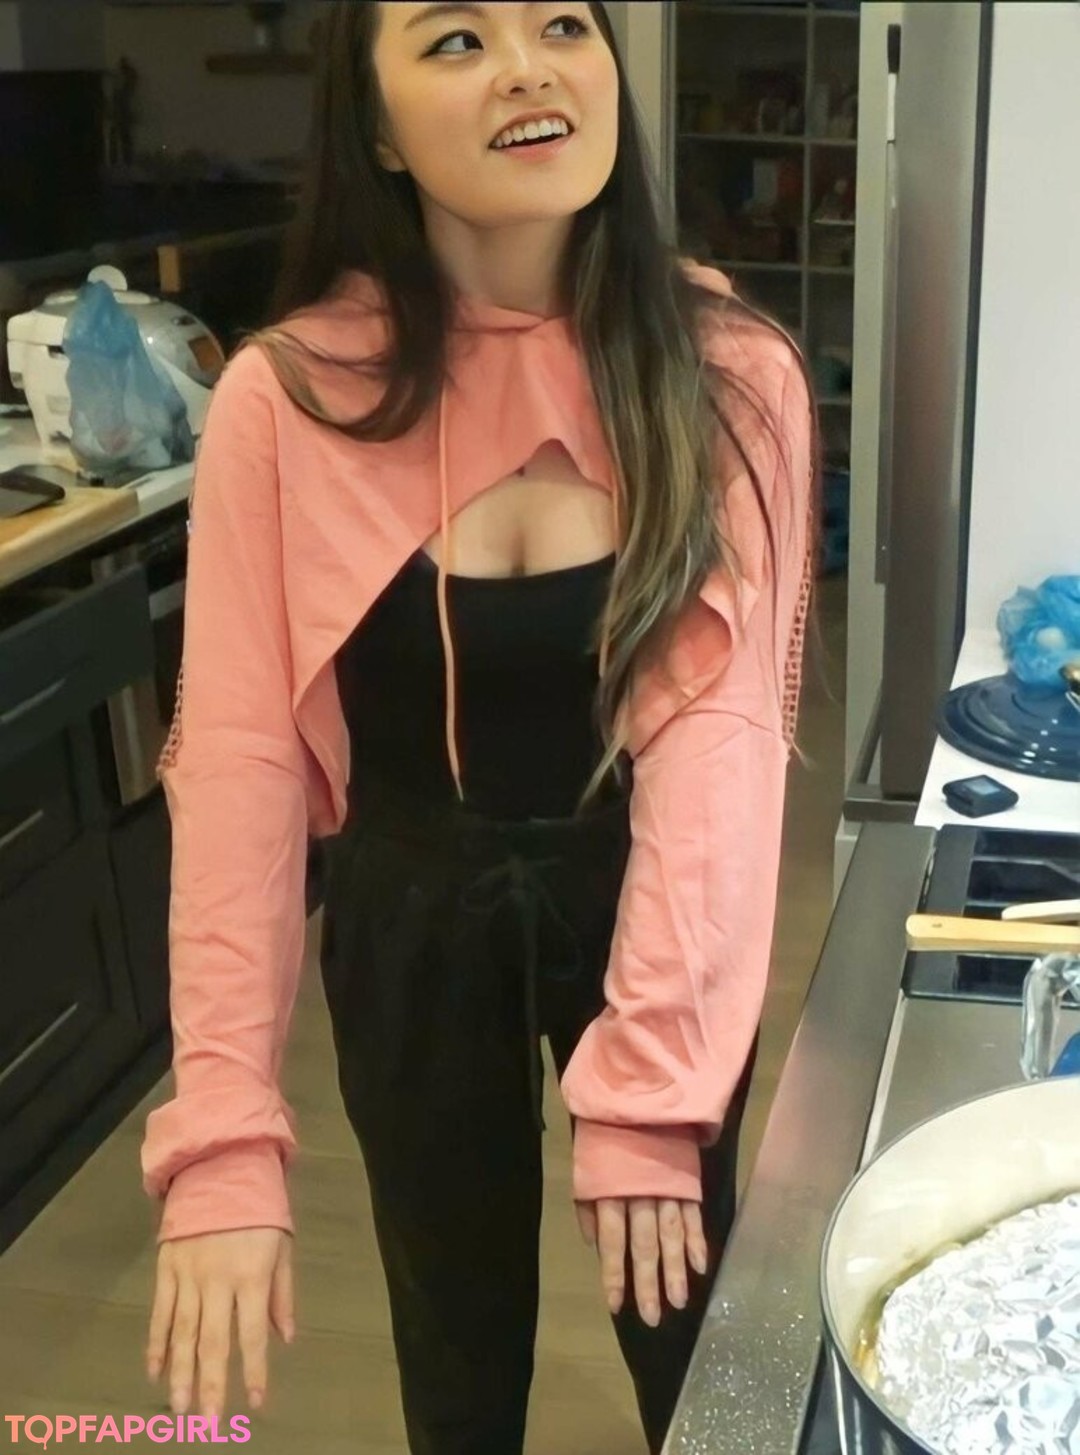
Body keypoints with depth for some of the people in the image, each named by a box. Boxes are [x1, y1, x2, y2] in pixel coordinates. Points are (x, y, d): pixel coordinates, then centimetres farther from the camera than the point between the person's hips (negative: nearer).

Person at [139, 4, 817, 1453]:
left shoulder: (729, 377, -15)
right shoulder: (288, 398, -16)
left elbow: (717, 721, -19)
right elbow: (239, 756, -16)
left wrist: (649, 1085, -25)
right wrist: (224, 1138, -21)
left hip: (646, 902, 0)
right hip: (413, 919, 0)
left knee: (689, 1330, 20)